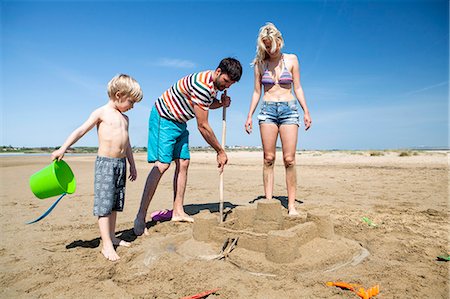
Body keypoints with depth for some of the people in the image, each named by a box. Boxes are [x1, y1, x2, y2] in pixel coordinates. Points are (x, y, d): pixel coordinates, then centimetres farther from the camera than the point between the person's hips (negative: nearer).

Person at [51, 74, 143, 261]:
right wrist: (63, 148, -16)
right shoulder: (101, 113, -2)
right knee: (104, 203, -6)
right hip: (105, 163, -7)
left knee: (115, 203, 11)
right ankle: (106, 244, -2)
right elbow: (81, 130, -6)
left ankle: (111, 237, 22)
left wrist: (132, 165, 20)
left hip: (121, 163, 7)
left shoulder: (124, 118, 16)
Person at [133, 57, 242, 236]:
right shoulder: (202, 85, -29)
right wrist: (220, 151, -18)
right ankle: (140, 217, -11)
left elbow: (207, 104, 21)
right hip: (163, 118, -9)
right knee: (162, 164, -17)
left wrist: (221, 103, -2)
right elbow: (203, 127, -27)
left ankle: (178, 211, 9)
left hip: (179, 121, 9)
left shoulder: (216, 83, 1)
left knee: (183, 163, 2)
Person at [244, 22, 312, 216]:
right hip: (267, 110, 1)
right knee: (268, 158, -2)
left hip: (289, 109, -1)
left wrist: (306, 111, 0)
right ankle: (268, 201, 3)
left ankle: (291, 205, -2)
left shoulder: (291, 60, 9)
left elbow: (297, 88, 8)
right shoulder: (260, 63, 10)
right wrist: (249, 116, 6)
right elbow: (257, 92, 11)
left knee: (289, 159, -8)